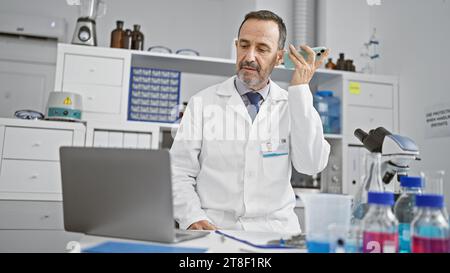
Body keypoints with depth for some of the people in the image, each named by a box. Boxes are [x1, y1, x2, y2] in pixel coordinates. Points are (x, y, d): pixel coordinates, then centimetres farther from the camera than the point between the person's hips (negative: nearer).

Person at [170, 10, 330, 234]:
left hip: (275, 230, 1)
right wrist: (193, 218, -15)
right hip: (213, 229, -1)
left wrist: (300, 90, -7)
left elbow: (312, 165, -8)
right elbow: (179, 173, 2)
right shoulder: (202, 103, 4)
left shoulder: (292, 105, 7)